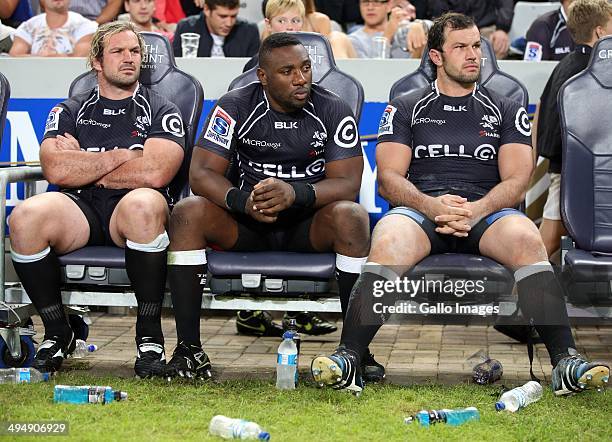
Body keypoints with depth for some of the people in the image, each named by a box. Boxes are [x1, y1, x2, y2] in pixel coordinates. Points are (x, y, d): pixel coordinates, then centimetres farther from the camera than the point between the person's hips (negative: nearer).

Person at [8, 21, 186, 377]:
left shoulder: (161, 111, 12)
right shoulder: (69, 112, 19)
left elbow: (154, 173, -8)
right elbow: (56, 170, -1)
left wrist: (84, 166, 2)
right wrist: (121, 156, -1)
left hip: (128, 213, -2)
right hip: (80, 209, 2)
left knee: (142, 204, -40)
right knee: (25, 218, -30)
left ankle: (150, 335, -26)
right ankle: (58, 333, -11)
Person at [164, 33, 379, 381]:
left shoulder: (334, 110, -7)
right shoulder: (235, 107, -5)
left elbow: (348, 184, -15)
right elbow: (201, 173, -12)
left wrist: (296, 193, -36)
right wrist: (243, 201, -34)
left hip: (310, 223, -1)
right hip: (248, 223, 1)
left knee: (351, 217, -34)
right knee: (187, 213, -25)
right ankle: (188, 348, -24)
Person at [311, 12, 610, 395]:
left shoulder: (506, 111, 20)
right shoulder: (405, 109, 18)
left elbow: (516, 181, 8)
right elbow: (389, 179, 7)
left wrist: (476, 210, -14)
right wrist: (431, 205, -15)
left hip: (486, 210, 1)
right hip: (421, 207, 0)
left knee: (527, 240, -34)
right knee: (388, 244, -36)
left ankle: (566, 362, -40)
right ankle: (347, 359, -42)